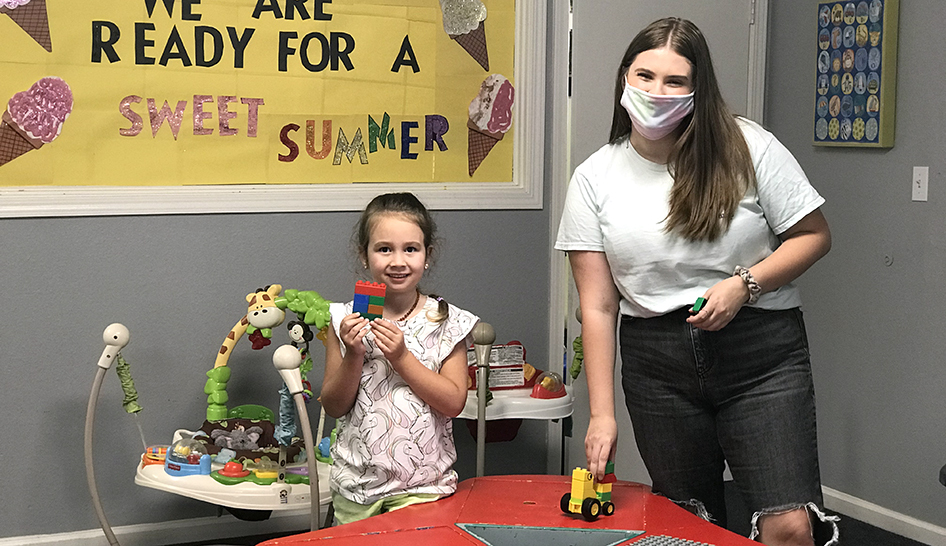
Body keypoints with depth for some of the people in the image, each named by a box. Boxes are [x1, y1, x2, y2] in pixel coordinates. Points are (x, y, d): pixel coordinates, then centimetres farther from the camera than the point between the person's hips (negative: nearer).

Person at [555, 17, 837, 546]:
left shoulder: (748, 148, -3)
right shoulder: (595, 178, 1)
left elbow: (814, 235, 2)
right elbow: (598, 307, 0)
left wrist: (744, 284, -14)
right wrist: (602, 415, -5)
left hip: (760, 351, -2)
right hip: (657, 364, 2)